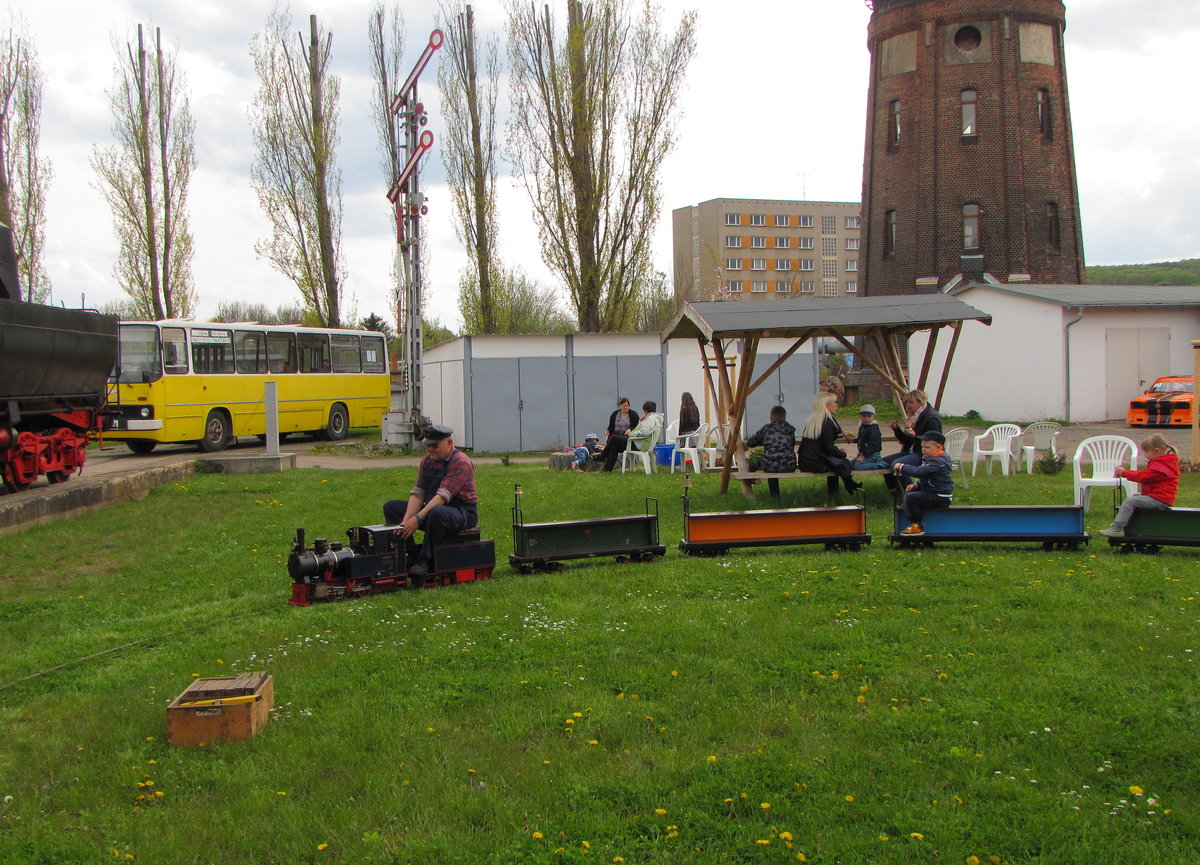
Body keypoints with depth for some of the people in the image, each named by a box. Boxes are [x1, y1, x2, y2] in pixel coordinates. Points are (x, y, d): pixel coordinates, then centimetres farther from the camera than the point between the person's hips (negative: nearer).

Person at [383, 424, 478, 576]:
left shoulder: (461, 462, -18)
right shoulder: (427, 461, 8)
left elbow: (443, 496, -27)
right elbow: (418, 492, 1)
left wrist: (418, 519, -34)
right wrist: (406, 520, -15)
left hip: (463, 512, -8)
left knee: (436, 513, -41)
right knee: (391, 507, 0)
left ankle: (425, 559, -24)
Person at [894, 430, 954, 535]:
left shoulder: (938, 462, -22)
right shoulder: (928, 458, 12)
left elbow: (919, 472, -31)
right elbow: (923, 477, 24)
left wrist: (902, 467, -21)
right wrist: (916, 485, 6)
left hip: (941, 498, -11)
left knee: (910, 498, -21)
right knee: (908, 492, 22)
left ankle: (916, 526, -15)